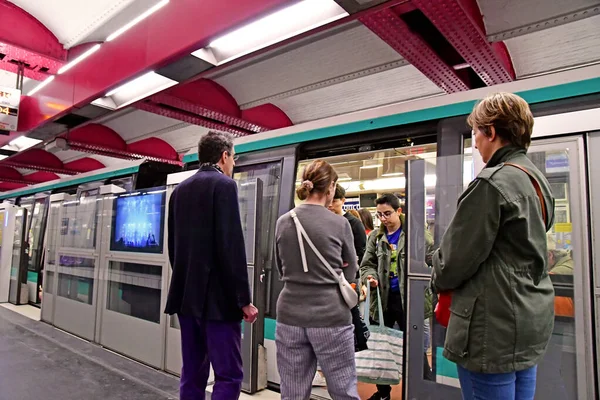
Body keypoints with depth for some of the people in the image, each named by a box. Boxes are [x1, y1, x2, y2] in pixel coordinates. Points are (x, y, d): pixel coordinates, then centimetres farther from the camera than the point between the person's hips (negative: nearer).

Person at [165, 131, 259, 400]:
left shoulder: (180, 189, 13)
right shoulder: (224, 185, -9)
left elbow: (173, 244, 16)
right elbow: (232, 246, -17)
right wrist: (244, 299, -13)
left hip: (187, 295, 8)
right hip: (217, 297, -8)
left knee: (192, 374, 14)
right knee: (229, 376, 0)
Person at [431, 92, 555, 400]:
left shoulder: (492, 183, -20)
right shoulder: (537, 179, 10)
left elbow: (457, 257, -18)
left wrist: (439, 279, 4)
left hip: (494, 327, -9)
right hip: (532, 320, 9)